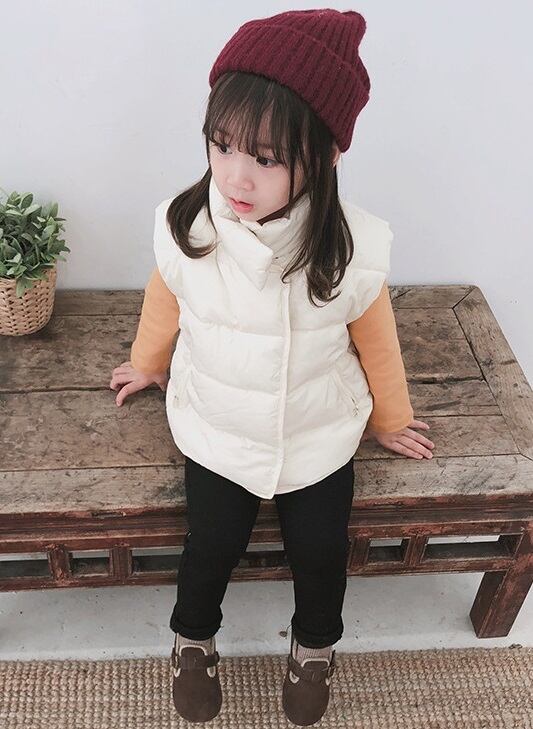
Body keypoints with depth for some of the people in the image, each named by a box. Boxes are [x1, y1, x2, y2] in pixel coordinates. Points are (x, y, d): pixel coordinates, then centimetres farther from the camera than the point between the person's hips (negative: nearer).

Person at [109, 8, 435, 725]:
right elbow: (163, 310, 0)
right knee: (211, 547, 11)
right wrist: (146, 366, 20)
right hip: (215, 434, 0)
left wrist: (390, 420, 10)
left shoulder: (352, 250, -26)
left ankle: (315, 645, 49)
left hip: (318, 438, 0)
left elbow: (376, 343, -6)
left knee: (320, 551, 14)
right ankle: (193, 639, 46)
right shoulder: (184, 228, -23)